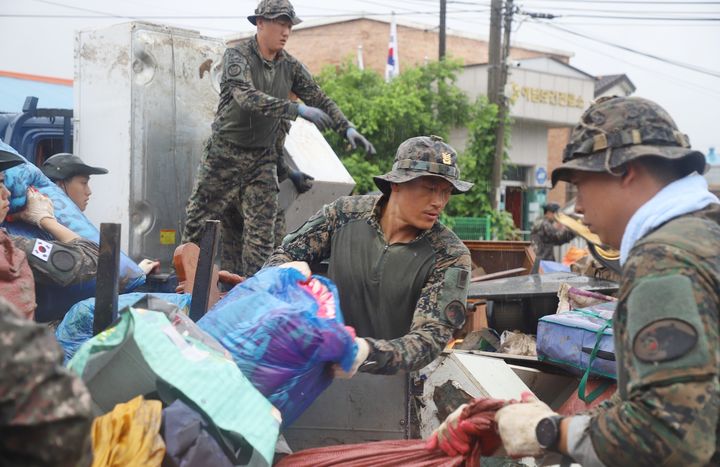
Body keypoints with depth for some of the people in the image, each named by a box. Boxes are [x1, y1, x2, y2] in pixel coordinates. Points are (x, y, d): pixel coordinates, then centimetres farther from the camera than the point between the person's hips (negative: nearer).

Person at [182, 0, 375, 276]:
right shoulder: (237, 56, -12)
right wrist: (298, 109, -38)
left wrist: (347, 128, -10)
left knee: (261, 232, 0)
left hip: (263, 158, 4)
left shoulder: (290, 66, 4)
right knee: (199, 222, 3)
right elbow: (248, 97, -29)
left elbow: (320, 99, 6)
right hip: (226, 152, -4)